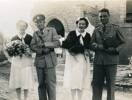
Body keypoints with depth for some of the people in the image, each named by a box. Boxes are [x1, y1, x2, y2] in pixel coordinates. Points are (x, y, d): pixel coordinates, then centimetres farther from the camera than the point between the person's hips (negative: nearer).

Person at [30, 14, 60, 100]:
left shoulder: (52, 30, 6)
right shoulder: (35, 33, 13)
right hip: (39, 61, 3)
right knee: (41, 84, 8)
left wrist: (44, 44, -15)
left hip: (49, 61, -3)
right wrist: (42, 50, -14)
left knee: (51, 83, -4)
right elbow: (33, 46, 3)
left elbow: (57, 43, -5)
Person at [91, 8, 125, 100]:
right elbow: (92, 45, 5)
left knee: (110, 85, 4)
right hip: (98, 60, 2)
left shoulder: (115, 28, 5)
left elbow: (123, 42, 8)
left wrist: (116, 49, -10)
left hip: (111, 61, -2)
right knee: (96, 84, 5)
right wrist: (103, 47, -12)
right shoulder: (96, 30, 10)